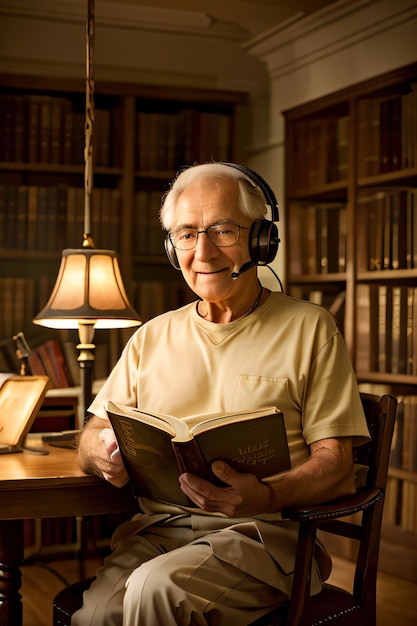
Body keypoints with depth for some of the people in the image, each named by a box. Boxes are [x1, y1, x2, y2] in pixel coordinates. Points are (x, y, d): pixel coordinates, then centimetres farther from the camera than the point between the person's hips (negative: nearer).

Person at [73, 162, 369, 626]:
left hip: (266, 530, -2)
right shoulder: (151, 338, 17)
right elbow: (94, 435, 16)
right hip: (157, 528, 3)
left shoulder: (309, 328, 5)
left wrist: (268, 497, -22)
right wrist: (103, 451, -10)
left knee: (157, 587, -31)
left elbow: (336, 466, -1)